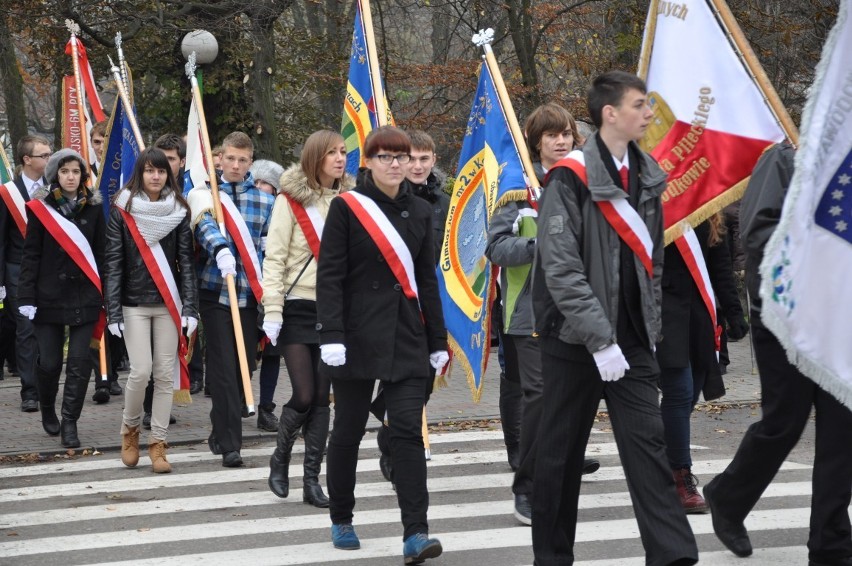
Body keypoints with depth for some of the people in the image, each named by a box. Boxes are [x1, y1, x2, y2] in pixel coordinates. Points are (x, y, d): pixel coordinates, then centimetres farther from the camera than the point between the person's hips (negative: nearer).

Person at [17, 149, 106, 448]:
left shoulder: (93, 209, 5)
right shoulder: (40, 209, 1)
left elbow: (102, 254, 6)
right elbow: (30, 256, 0)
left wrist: (107, 296, 1)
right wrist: (26, 297, -7)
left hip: (85, 296, 1)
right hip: (49, 297, -1)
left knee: (80, 362, -6)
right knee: (49, 362, 2)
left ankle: (69, 423, 1)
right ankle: (47, 409, 28)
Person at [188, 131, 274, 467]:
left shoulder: (265, 200, 10)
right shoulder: (204, 194, 2)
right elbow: (205, 225, -18)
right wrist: (220, 249, -38)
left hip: (249, 292, 3)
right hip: (215, 291, -3)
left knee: (244, 366, 7)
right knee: (223, 368, -8)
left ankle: (221, 432, 24)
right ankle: (230, 444, -8)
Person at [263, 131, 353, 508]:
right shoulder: (291, 200, -5)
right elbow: (274, 258, -7)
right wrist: (272, 311, -13)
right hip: (298, 308, -3)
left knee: (322, 398, 3)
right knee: (304, 396, -7)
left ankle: (312, 480, 10)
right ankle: (280, 460, 19)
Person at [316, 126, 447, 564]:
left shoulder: (420, 211, 11)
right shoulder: (347, 206, -3)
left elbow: (427, 280, 15)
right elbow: (329, 275, -7)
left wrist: (438, 341, 13)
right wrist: (331, 336, -16)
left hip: (407, 338, 3)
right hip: (358, 335, -3)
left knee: (408, 430, -6)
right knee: (349, 429, 6)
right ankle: (341, 522, 23)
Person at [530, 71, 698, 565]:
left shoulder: (647, 177, 9)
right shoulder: (571, 178, -11)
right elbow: (561, 267, -17)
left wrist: (651, 327, 11)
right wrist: (599, 338, -22)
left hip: (631, 338, 5)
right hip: (575, 338, -5)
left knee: (648, 443, -5)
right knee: (562, 450, 5)